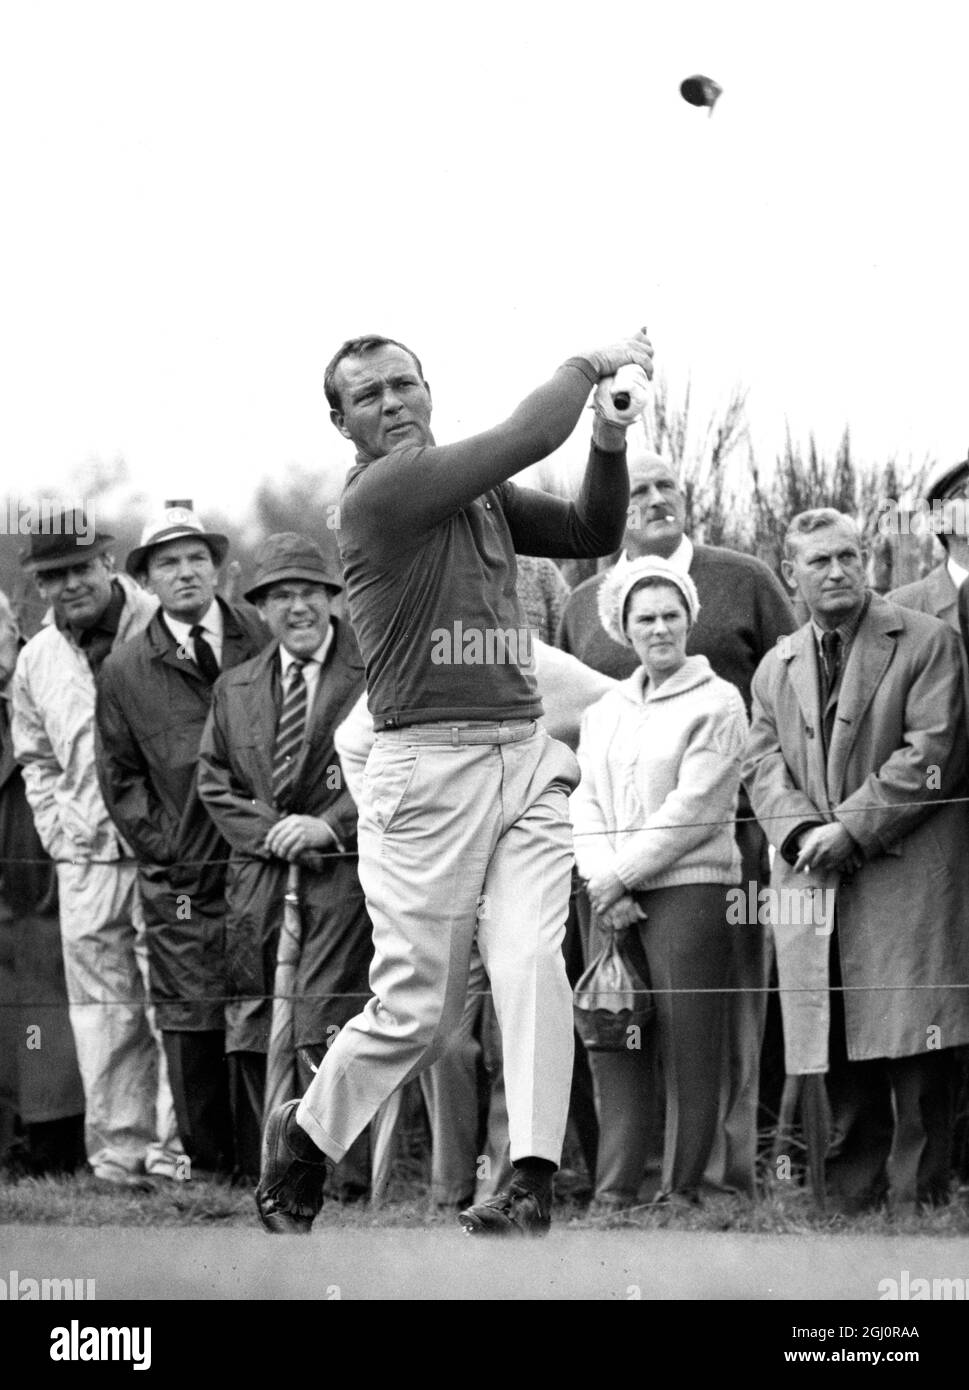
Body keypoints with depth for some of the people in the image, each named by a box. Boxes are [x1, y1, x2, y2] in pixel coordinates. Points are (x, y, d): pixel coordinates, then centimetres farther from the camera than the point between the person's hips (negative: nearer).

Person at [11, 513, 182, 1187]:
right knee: (104, 1008, 4)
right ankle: (118, 1145, 9)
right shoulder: (36, 659, 11)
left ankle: (174, 1145, -1)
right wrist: (59, 831, 10)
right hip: (87, 859, 4)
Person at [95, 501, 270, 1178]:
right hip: (184, 880, 0)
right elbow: (120, 776, 12)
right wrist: (161, 845, 1)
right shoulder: (125, 673, 6)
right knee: (191, 1027, -3)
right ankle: (207, 1166, 7)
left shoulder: (263, 638, 5)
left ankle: (263, 1167, 7)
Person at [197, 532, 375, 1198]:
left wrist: (332, 825, -11)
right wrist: (270, 830, 0)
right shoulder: (235, 688, 18)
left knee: (322, 1030, -15)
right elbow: (215, 781, 17)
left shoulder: (375, 673, 1)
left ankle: (346, 1173, -11)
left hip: (343, 868, -5)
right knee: (253, 1030, 2)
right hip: (258, 873, 5)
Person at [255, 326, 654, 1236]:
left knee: (531, 965, -13)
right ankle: (303, 1137, 24)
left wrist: (609, 437, 6)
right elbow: (526, 437, -13)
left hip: (527, 759, 6)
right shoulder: (377, 494, -8)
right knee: (418, 1008, 0)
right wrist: (589, 364, 3)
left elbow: (590, 533, 20)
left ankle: (532, 1183, -15)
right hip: (427, 768, -6)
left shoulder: (482, 492, 16)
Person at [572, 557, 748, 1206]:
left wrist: (618, 877, -10)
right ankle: (613, 1190, 4)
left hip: (687, 888, -5)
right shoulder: (604, 712, 18)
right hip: (612, 898, 5)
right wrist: (601, 884, -6)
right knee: (611, 1038, 1)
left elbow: (693, 807, -8)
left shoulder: (717, 703, 0)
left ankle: (683, 1190, -1)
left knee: (687, 1043, -5)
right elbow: (587, 803, 11)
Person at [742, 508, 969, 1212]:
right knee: (840, 1064, 4)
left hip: (905, 874, -4)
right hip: (812, 879, 5)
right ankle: (853, 1202, 8)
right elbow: (763, 765, 12)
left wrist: (852, 829, -12)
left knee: (911, 1050, -8)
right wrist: (802, 831, -8)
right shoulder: (776, 667, 19)